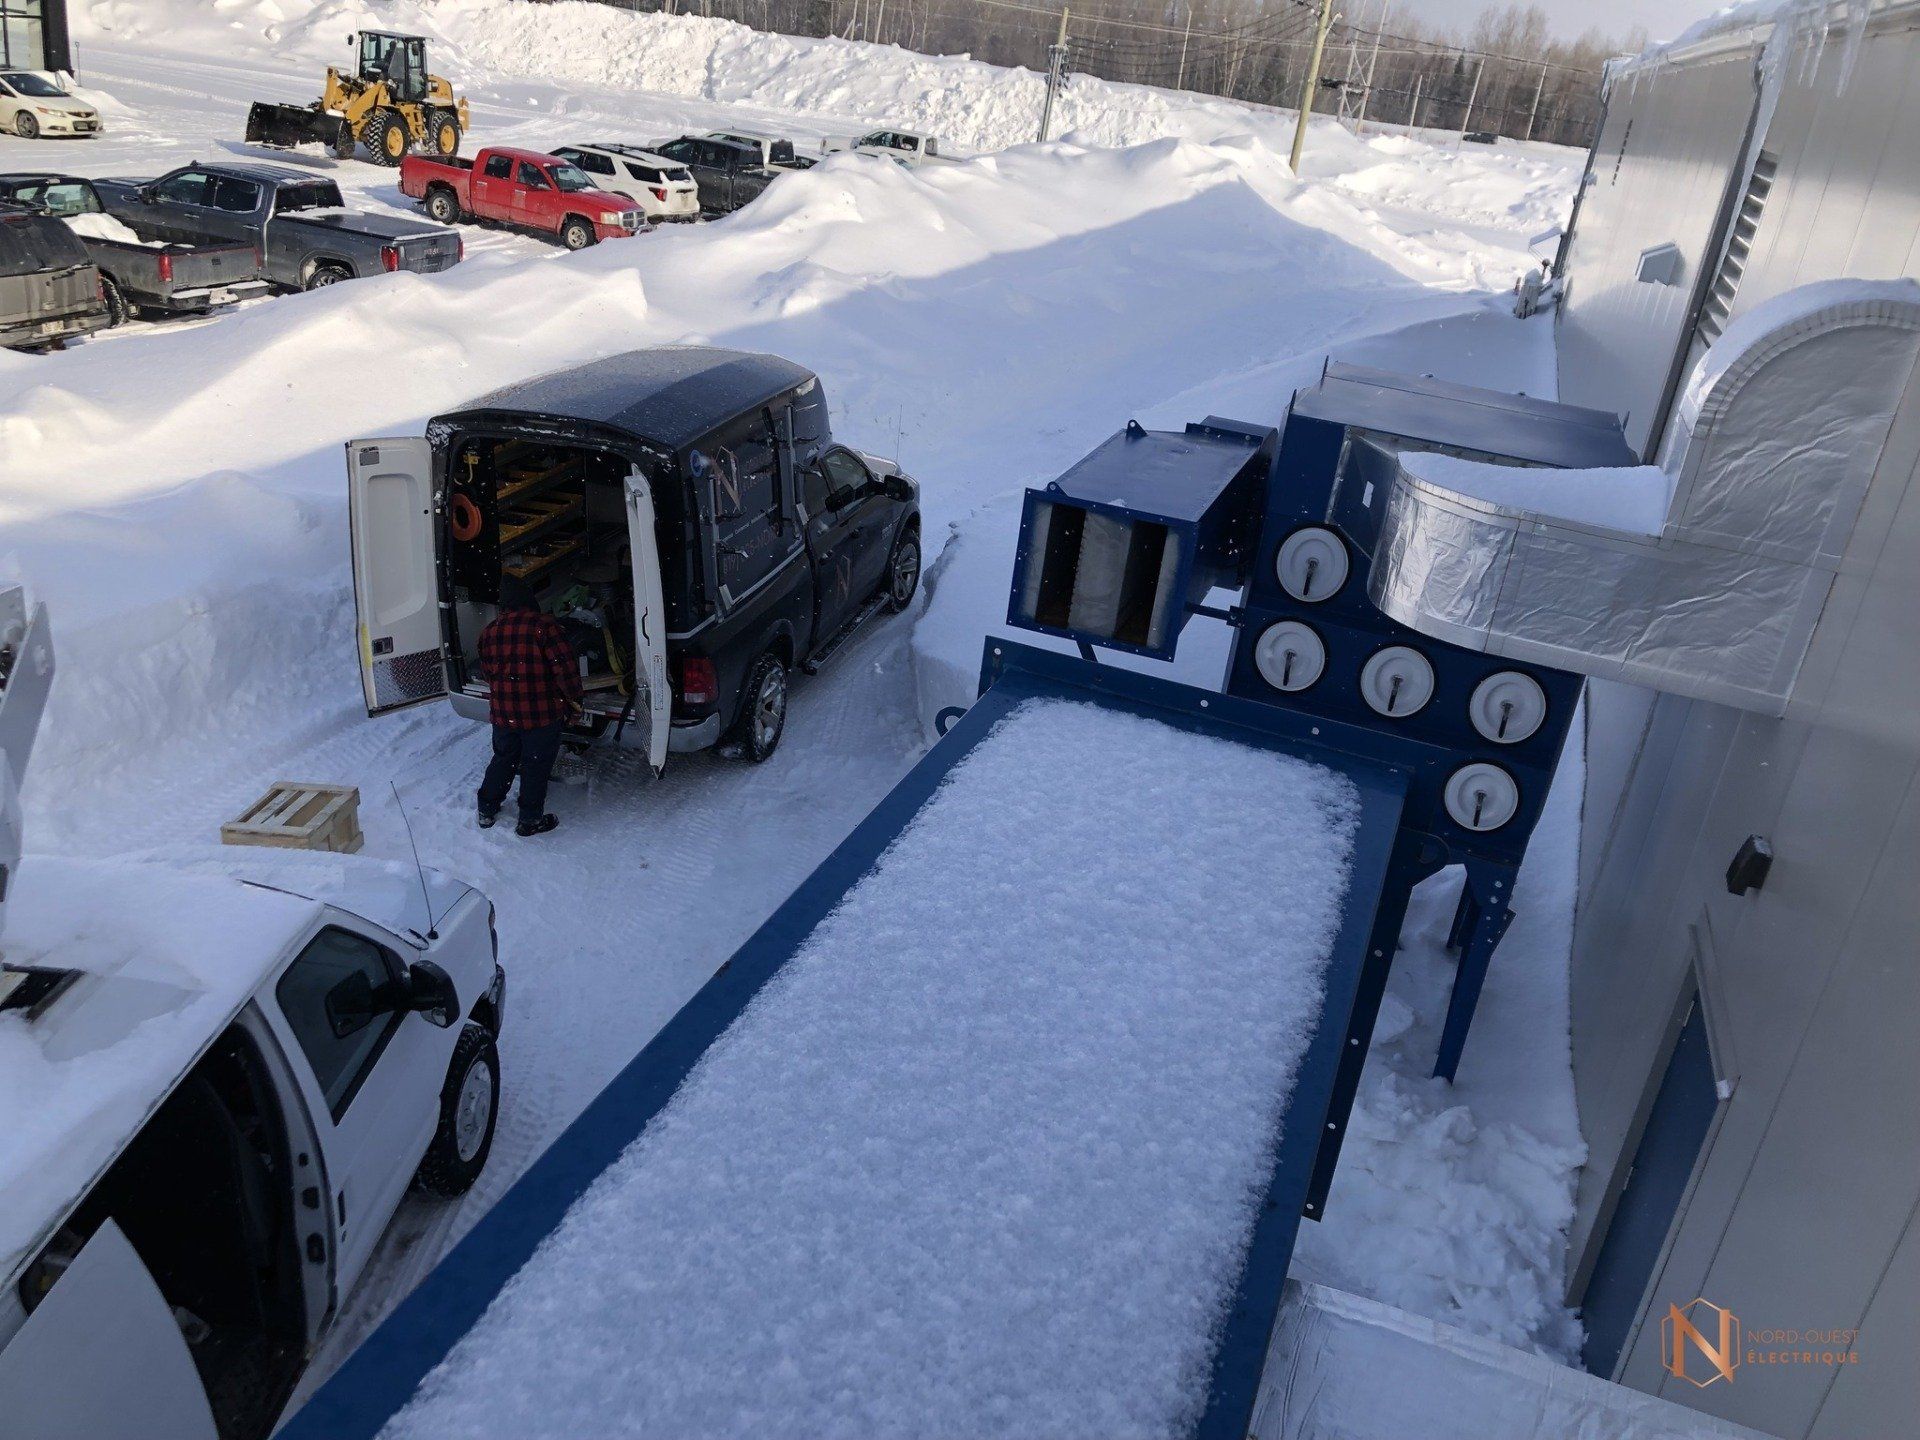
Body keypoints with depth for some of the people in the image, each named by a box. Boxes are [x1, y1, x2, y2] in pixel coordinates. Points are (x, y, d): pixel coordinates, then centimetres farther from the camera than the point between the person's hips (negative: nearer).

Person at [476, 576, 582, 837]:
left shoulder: (489, 631, 3)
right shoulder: (543, 624, -17)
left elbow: (486, 671, 13)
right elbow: (566, 667, -19)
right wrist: (573, 699, -4)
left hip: (503, 714, 5)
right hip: (542, 713, -5)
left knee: (503, 759, 24)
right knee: (536, 766, 9)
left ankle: (487, 810, 34)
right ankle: (530, 820, 19)